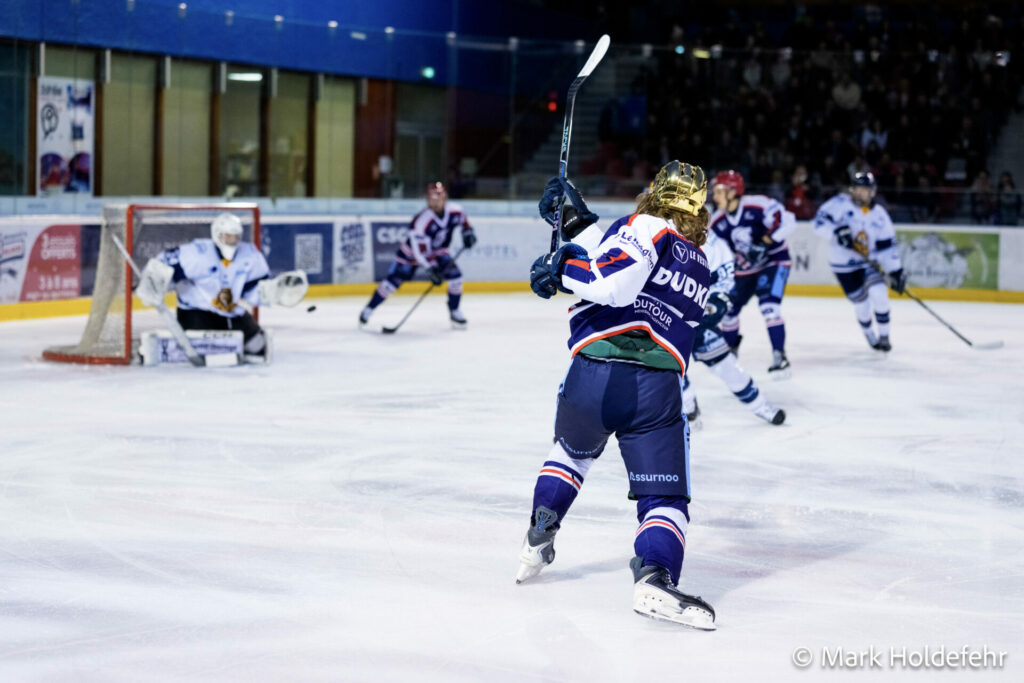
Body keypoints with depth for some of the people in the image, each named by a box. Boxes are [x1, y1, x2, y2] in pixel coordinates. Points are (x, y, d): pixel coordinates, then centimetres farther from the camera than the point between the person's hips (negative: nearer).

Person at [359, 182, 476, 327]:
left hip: (437, 251, 4)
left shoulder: (455, 210, -21)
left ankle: (455, 312, 5)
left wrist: (468, 231, -4)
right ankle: (369, 309, 9)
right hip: (412, 252, -4)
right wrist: (431, 270, -38)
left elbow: (462, 218, 8)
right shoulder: (421, 222, -37)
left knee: (455, 276, -13)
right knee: (392, 281, -8)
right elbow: (419, 251, -35)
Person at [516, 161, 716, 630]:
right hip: (657, 388, 1)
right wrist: (578, 222, 30)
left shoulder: (648, 227, 6)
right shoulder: (699, 268, 25)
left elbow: (614, 282, -12)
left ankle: (538, 542, 33)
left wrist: (561, 267, 0)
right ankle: (654, 578, -24)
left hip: (592, 375, -1)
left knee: (573, 450, 31)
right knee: (665, 498, 3)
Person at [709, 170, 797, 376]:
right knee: (728, 308, 8)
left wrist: (765, 241, -36)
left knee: (769, 306, -24)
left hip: (773, 261, -6)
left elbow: (786, 220, -30)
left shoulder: (757, 205, -24)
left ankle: (779, 355, -16)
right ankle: (729, 351, 33)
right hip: (744, 269, 6)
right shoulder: (717, 222, -5)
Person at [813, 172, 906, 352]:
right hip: (843, 264, -3)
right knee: (862, 304, -1)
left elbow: (887, 244, -1)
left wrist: (895, 270, -6)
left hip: (868, 261, 3)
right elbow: (820, 221, -18)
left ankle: (883, 336, 0)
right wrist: (837, 231, -35)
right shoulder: (841, 204, -12)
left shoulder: (879, 214, -1)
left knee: (879, 294, -18)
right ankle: (870, 337, 26)